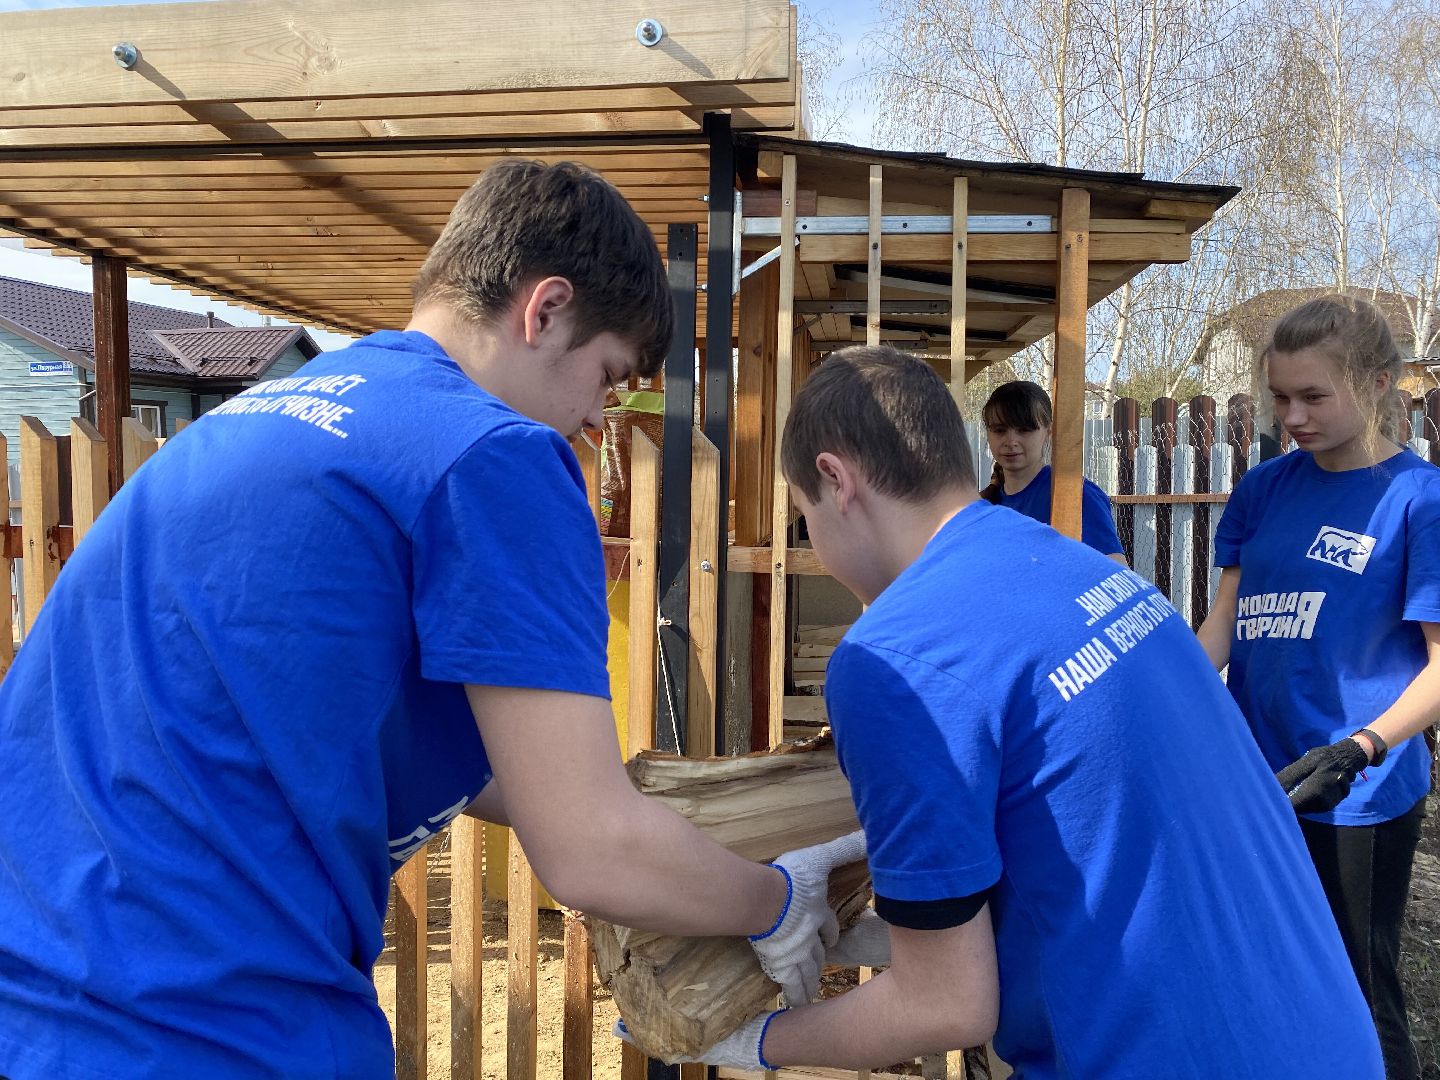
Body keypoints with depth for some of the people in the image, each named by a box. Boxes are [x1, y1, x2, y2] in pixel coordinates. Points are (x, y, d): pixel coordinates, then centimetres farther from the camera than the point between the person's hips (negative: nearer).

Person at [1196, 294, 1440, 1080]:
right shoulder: (1266, 487, 4)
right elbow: (1225, 620, 6)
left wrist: (1360, 748, -26)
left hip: (1357, 802, -5)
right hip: (1254, 781, 5)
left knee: (1357, 999, 9)